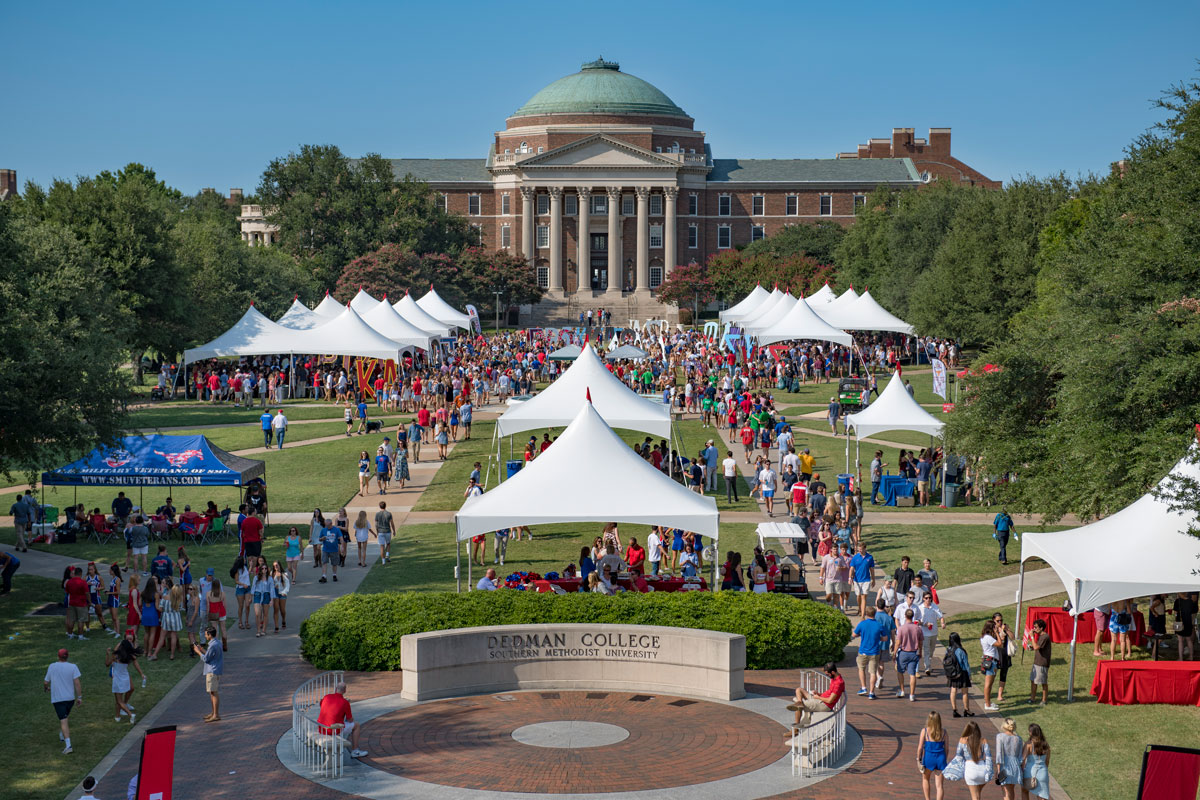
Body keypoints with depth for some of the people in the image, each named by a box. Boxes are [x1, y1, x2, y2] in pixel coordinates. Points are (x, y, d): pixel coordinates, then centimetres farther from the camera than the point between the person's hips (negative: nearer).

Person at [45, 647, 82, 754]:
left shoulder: (52, 667, -3)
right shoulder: (73, 667, -5)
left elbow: (46, 682, 5)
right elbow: (77, 683, -11)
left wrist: (45, 688, 28)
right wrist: (79, 697, -8)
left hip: (57, 698, -2)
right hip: (70, 698, 2)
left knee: (63, 721, -8)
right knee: (64, 716, 29)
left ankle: (68, 744, -20)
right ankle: (62, 735, 44)